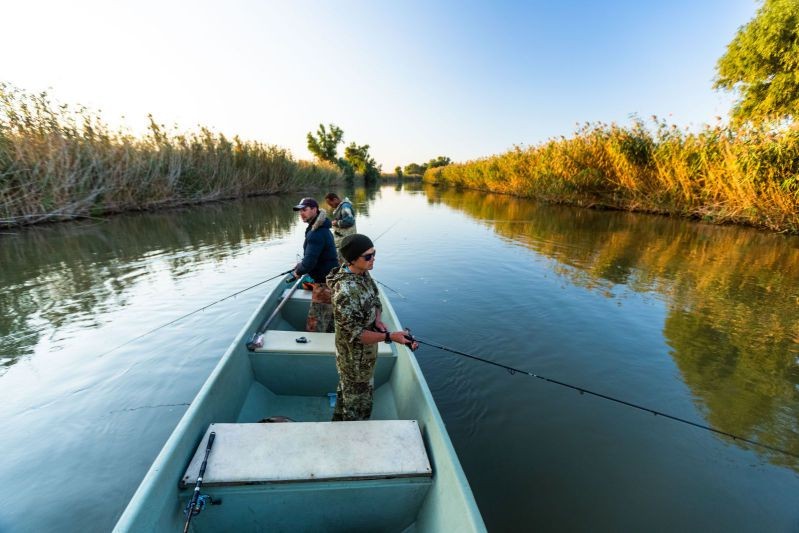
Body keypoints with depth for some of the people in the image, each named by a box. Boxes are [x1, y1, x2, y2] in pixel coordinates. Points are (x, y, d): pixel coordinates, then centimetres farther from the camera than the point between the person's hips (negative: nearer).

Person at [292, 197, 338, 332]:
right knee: (329, 324, 25)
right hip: (330, 280, 11)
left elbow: (309, 262, -27)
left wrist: (298, 271, -8)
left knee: (314, 327, -1)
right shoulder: (322, 228, 9)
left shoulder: (316, 233, -24)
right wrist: (301, 265, 8)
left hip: (324, 284, -11)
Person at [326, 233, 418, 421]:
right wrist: (390, 337, -33)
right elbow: (354, 334, -29)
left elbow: (375, 300, 6)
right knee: (359, 403, 14)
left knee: (346, 390, 31)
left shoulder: (363, 274, -8)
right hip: (355, 360, -9)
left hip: (364, 353, 9)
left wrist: (377, 320, -13)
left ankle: (339, 423, 56)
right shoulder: (346, 292, -35)